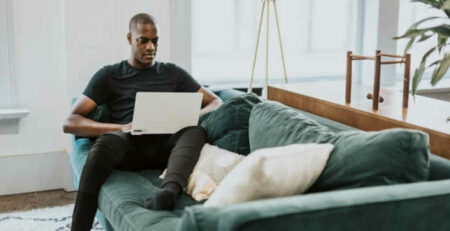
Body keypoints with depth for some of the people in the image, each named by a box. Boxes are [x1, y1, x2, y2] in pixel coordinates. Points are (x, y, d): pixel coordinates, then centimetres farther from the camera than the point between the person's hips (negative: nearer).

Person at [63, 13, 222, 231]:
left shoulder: (173, 73, 23)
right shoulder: (109, 75, 16)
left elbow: (216, 103, 18)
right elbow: (70, 123, 7)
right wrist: (119, 127, -12)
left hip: (166, 145, 2)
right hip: (129, 146, -1)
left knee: (196, 128, -32)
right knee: (106, 141, -37)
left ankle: (168, 191, -58)